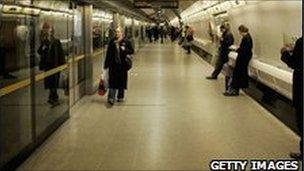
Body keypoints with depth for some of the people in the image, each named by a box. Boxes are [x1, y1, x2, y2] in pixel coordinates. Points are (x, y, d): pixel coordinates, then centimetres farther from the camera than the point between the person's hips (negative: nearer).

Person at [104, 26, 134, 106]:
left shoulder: (126, 42, 0)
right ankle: (111, 98, -8)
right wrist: (106, 64, 7)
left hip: (122, 64, 0)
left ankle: (120, 97, 22)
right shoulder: (112, 41, 5)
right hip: (113, 64, 0)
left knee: (122, 80, 8)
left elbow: (132, 51, 3)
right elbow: (108, 53, 8)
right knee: (112, 80, -5)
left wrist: (125, 50, -17)